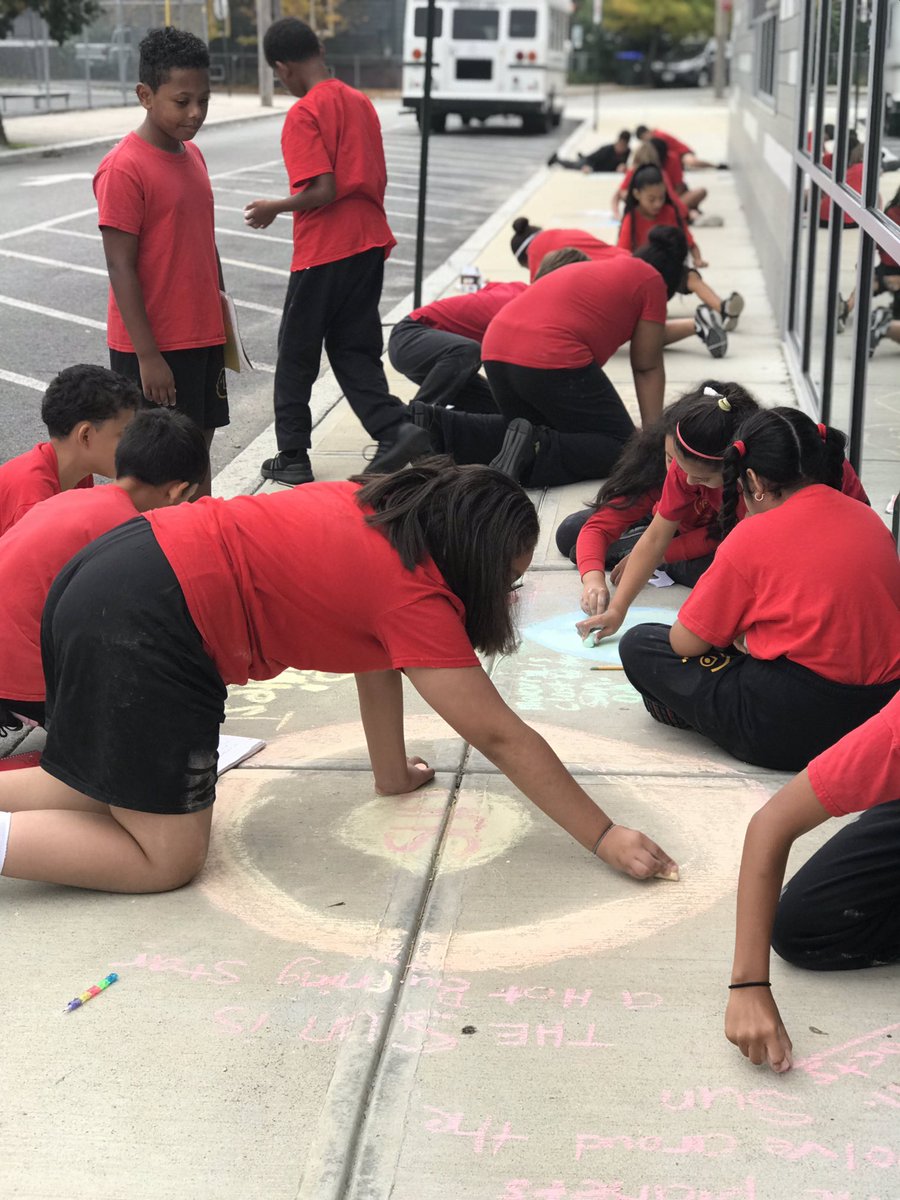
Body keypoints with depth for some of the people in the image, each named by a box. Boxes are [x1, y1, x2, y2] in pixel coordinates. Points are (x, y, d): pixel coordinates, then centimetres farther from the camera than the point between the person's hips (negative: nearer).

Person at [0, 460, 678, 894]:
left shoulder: (380, 509, 11)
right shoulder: (416, 596, -13)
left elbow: (378, 651, 21)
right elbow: (501, 738, -10)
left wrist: (393, 773, 27)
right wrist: (606, 839, -4)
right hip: (142, 628, -9)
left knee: (107, 792, 20)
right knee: (167, 859, -3)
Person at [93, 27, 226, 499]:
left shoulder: (192, 155, 9)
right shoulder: (123, 168, -16)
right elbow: (121, 268, -17)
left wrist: (220, 322, 19)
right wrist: (147, 355, -19)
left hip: (203, 337, 8)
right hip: (153, 345, -7)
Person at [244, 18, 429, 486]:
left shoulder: (303, 114, -13)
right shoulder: (360, 102, 10)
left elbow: (322, 191, -19)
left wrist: (272, 209, -5)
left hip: (323, 253, -7)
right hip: (369, 244, 7)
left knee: (297, 355, 9)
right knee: (355, 350, 13)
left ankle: (292, 456, 16)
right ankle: (397, 429, -6)